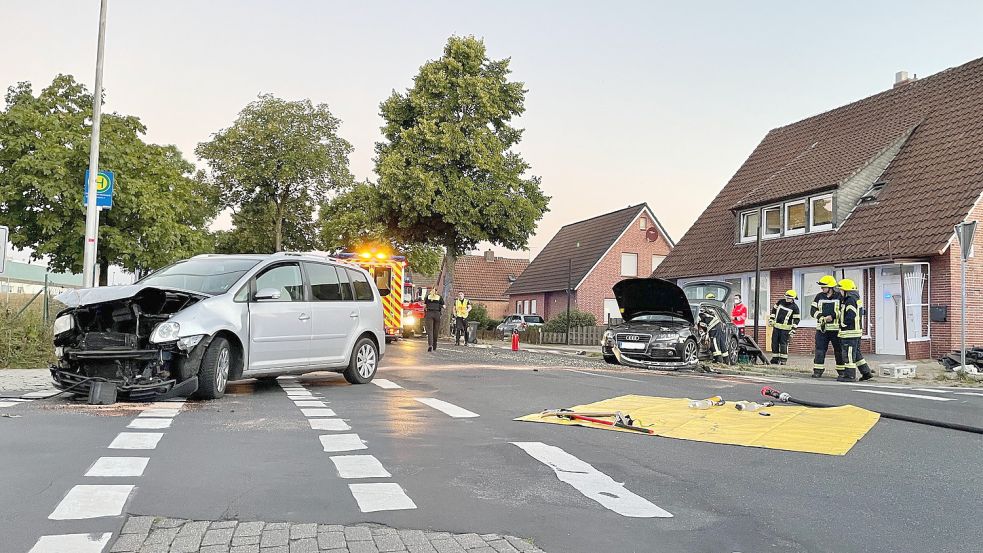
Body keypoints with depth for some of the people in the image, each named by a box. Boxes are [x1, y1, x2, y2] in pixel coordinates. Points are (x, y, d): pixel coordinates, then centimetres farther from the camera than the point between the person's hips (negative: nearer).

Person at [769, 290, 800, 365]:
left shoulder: (795, 307, -7)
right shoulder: (781, 302, 6)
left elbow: (796, 320, -7)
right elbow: (774, 310, 18)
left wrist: (793, 330, -13)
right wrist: (771, 319, 10)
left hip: (785, 328, -5)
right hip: (776, 326, 5)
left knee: (783, 344, -7)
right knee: (774, 342, 5)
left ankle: (783, 359, 1)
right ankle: (775, 358, 14)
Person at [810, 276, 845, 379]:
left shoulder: (839, 296, 0)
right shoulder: (819, 297, 10)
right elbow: (813, 311, 4)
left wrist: (833, 316, -19)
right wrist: (820, 317, -14)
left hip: (836, 329, -3)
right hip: (822, 329, 3)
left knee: (839, 351, 4)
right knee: (819, 351, 0)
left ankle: (842, 371, 14)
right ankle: (818, 371, 5)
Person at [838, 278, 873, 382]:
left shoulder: (850, 301, -16)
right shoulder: (856, 299, 16)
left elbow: (850, 316, -24)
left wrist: (843, 325, -9)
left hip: (850, 332, -10)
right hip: (857, 331, 10)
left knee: (848, 354, -4)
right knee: (856, 353, 17)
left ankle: (849, 375, 0)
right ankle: (866, 372, 19)